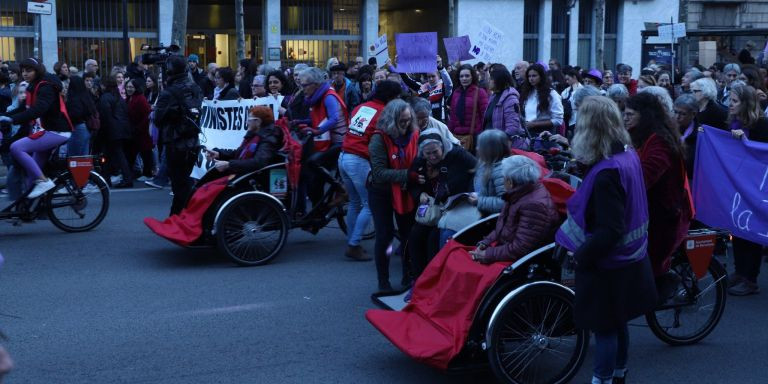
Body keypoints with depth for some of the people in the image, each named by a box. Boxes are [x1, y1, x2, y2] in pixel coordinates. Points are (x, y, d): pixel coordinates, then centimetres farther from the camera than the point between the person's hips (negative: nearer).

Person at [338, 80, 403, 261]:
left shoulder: (361, 107, 13)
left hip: (343, 157, 8)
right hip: (359, 161, -8)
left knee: (354, 202, 19)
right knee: (369, 205, 2)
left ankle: (351, 243, 22)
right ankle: (354, 246, 1)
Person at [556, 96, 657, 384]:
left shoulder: (606, 173, -29)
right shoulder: (628, 155, -1)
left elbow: (609, 231, -29)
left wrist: (581, 255, -17)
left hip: (607, 263, -9)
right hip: (628, 256, 9)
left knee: (604, 328, 7)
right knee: (617, 322, 23)